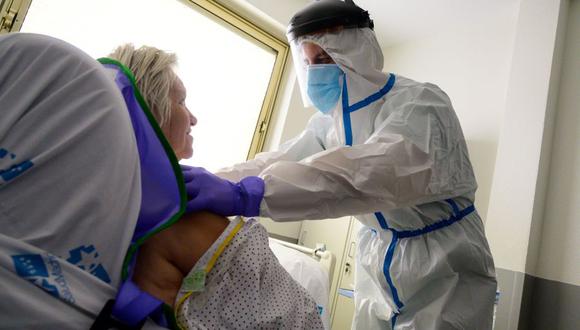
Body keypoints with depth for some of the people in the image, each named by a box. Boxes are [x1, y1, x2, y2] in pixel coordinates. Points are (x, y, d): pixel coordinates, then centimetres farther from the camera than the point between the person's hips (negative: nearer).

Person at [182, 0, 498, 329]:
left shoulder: (421, 102, -23)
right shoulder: (331, 120, 0)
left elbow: (379, 169, -42)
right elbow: (278, 161, -2)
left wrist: (246, 196, -51)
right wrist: (208, 182, -17)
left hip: (443, 263, -5)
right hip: (380, 256, 6)